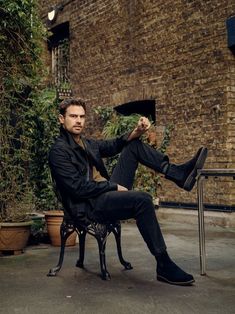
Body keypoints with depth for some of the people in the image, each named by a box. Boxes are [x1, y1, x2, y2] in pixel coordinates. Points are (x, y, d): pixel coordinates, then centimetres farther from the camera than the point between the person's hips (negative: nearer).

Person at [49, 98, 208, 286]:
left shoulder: (87, 144, 17)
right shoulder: (59, 151, -10)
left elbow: (113, 146, 10)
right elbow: (78, 187, -19)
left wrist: (136, 133, -11)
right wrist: (114, 186, -14)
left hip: (107, 193, 9)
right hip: (90, 206, -9)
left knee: (133, 145, 5)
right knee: (142, 200, -33)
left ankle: (178, 173, -10)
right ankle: (164, 266, -27)